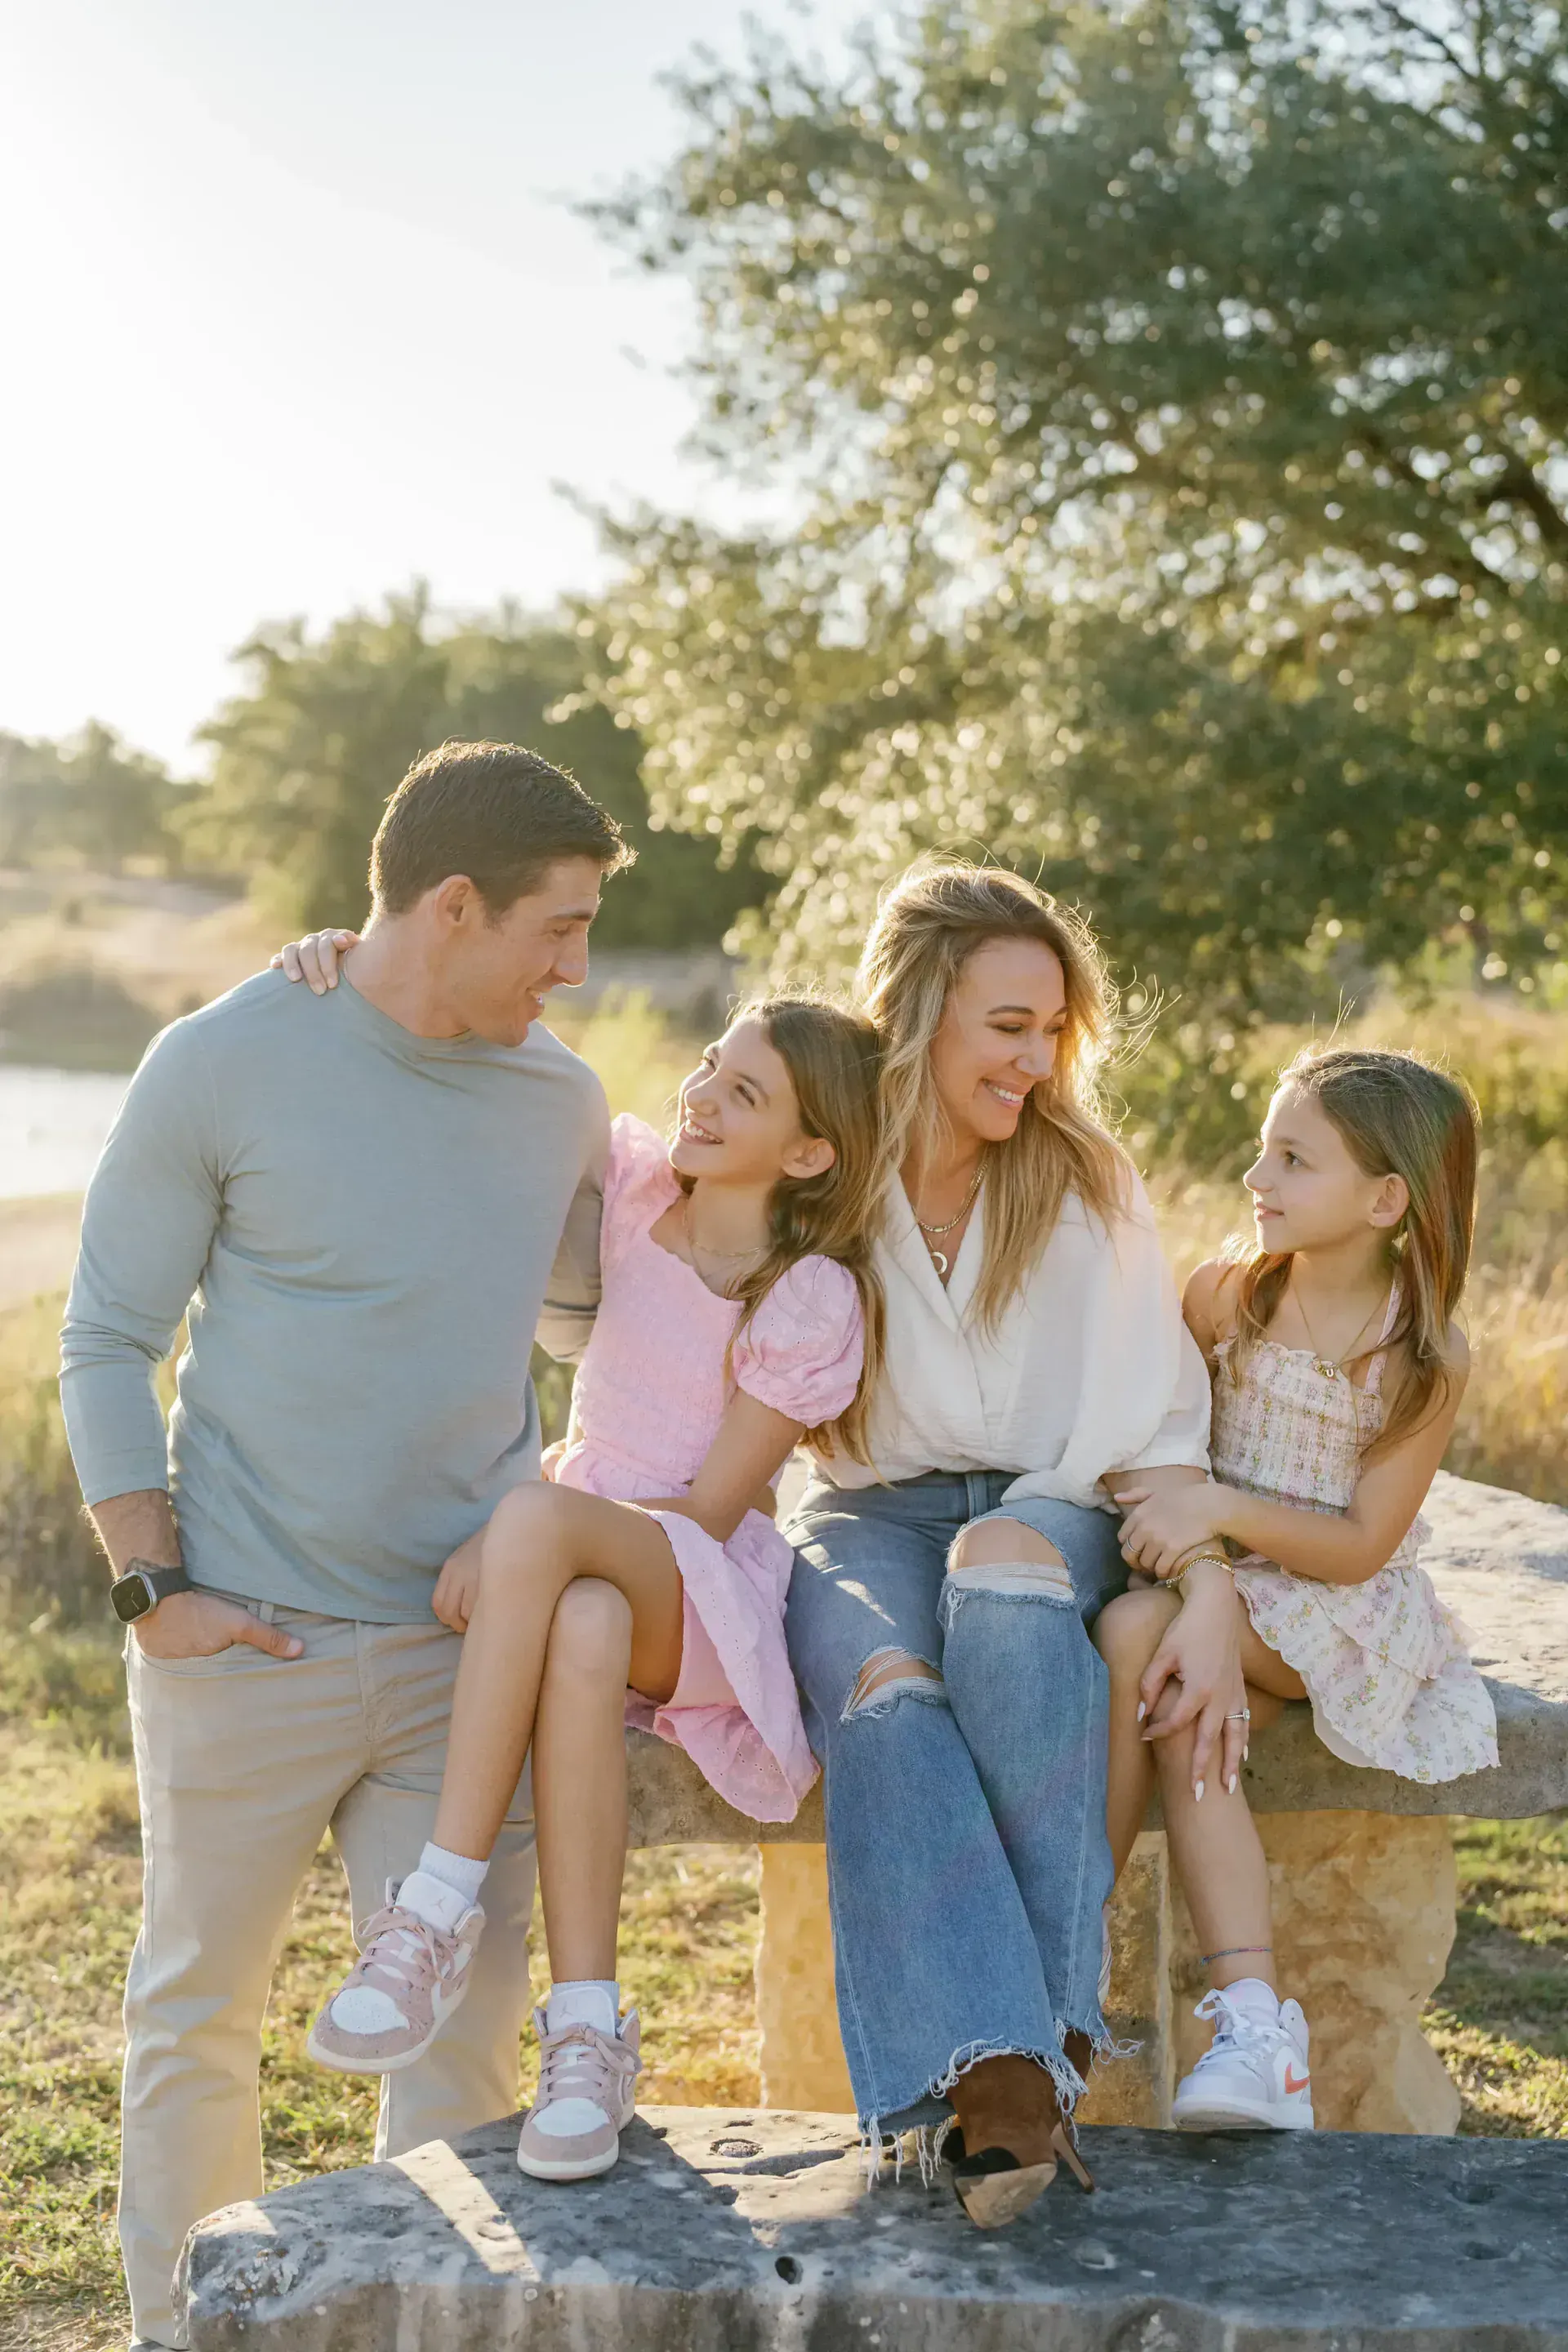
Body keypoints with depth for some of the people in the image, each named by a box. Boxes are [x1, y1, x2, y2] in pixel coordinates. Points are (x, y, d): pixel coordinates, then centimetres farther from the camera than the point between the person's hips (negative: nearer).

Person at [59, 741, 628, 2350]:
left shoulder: (558, 1101, 8)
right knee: (198, 2013, 12)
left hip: (469, 1650, 3)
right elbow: (107, 1342, -2)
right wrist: (153, 1583, -9)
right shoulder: (222, 1065, -5)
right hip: (246, 1638, -3)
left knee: (464, 2025, 2)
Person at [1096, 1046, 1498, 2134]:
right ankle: (1254, 2014, -27)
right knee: (1186, 1727, -30)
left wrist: (1219, 1510, -23)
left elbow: (1361, 1546, -12)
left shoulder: (1426, 1357, -9)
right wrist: (1199, 1579, -9)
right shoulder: (1222, 1295, 3)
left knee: (1131, 1634, -30)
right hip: (1223, 1591, 4)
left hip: (1343, 1610, -4)